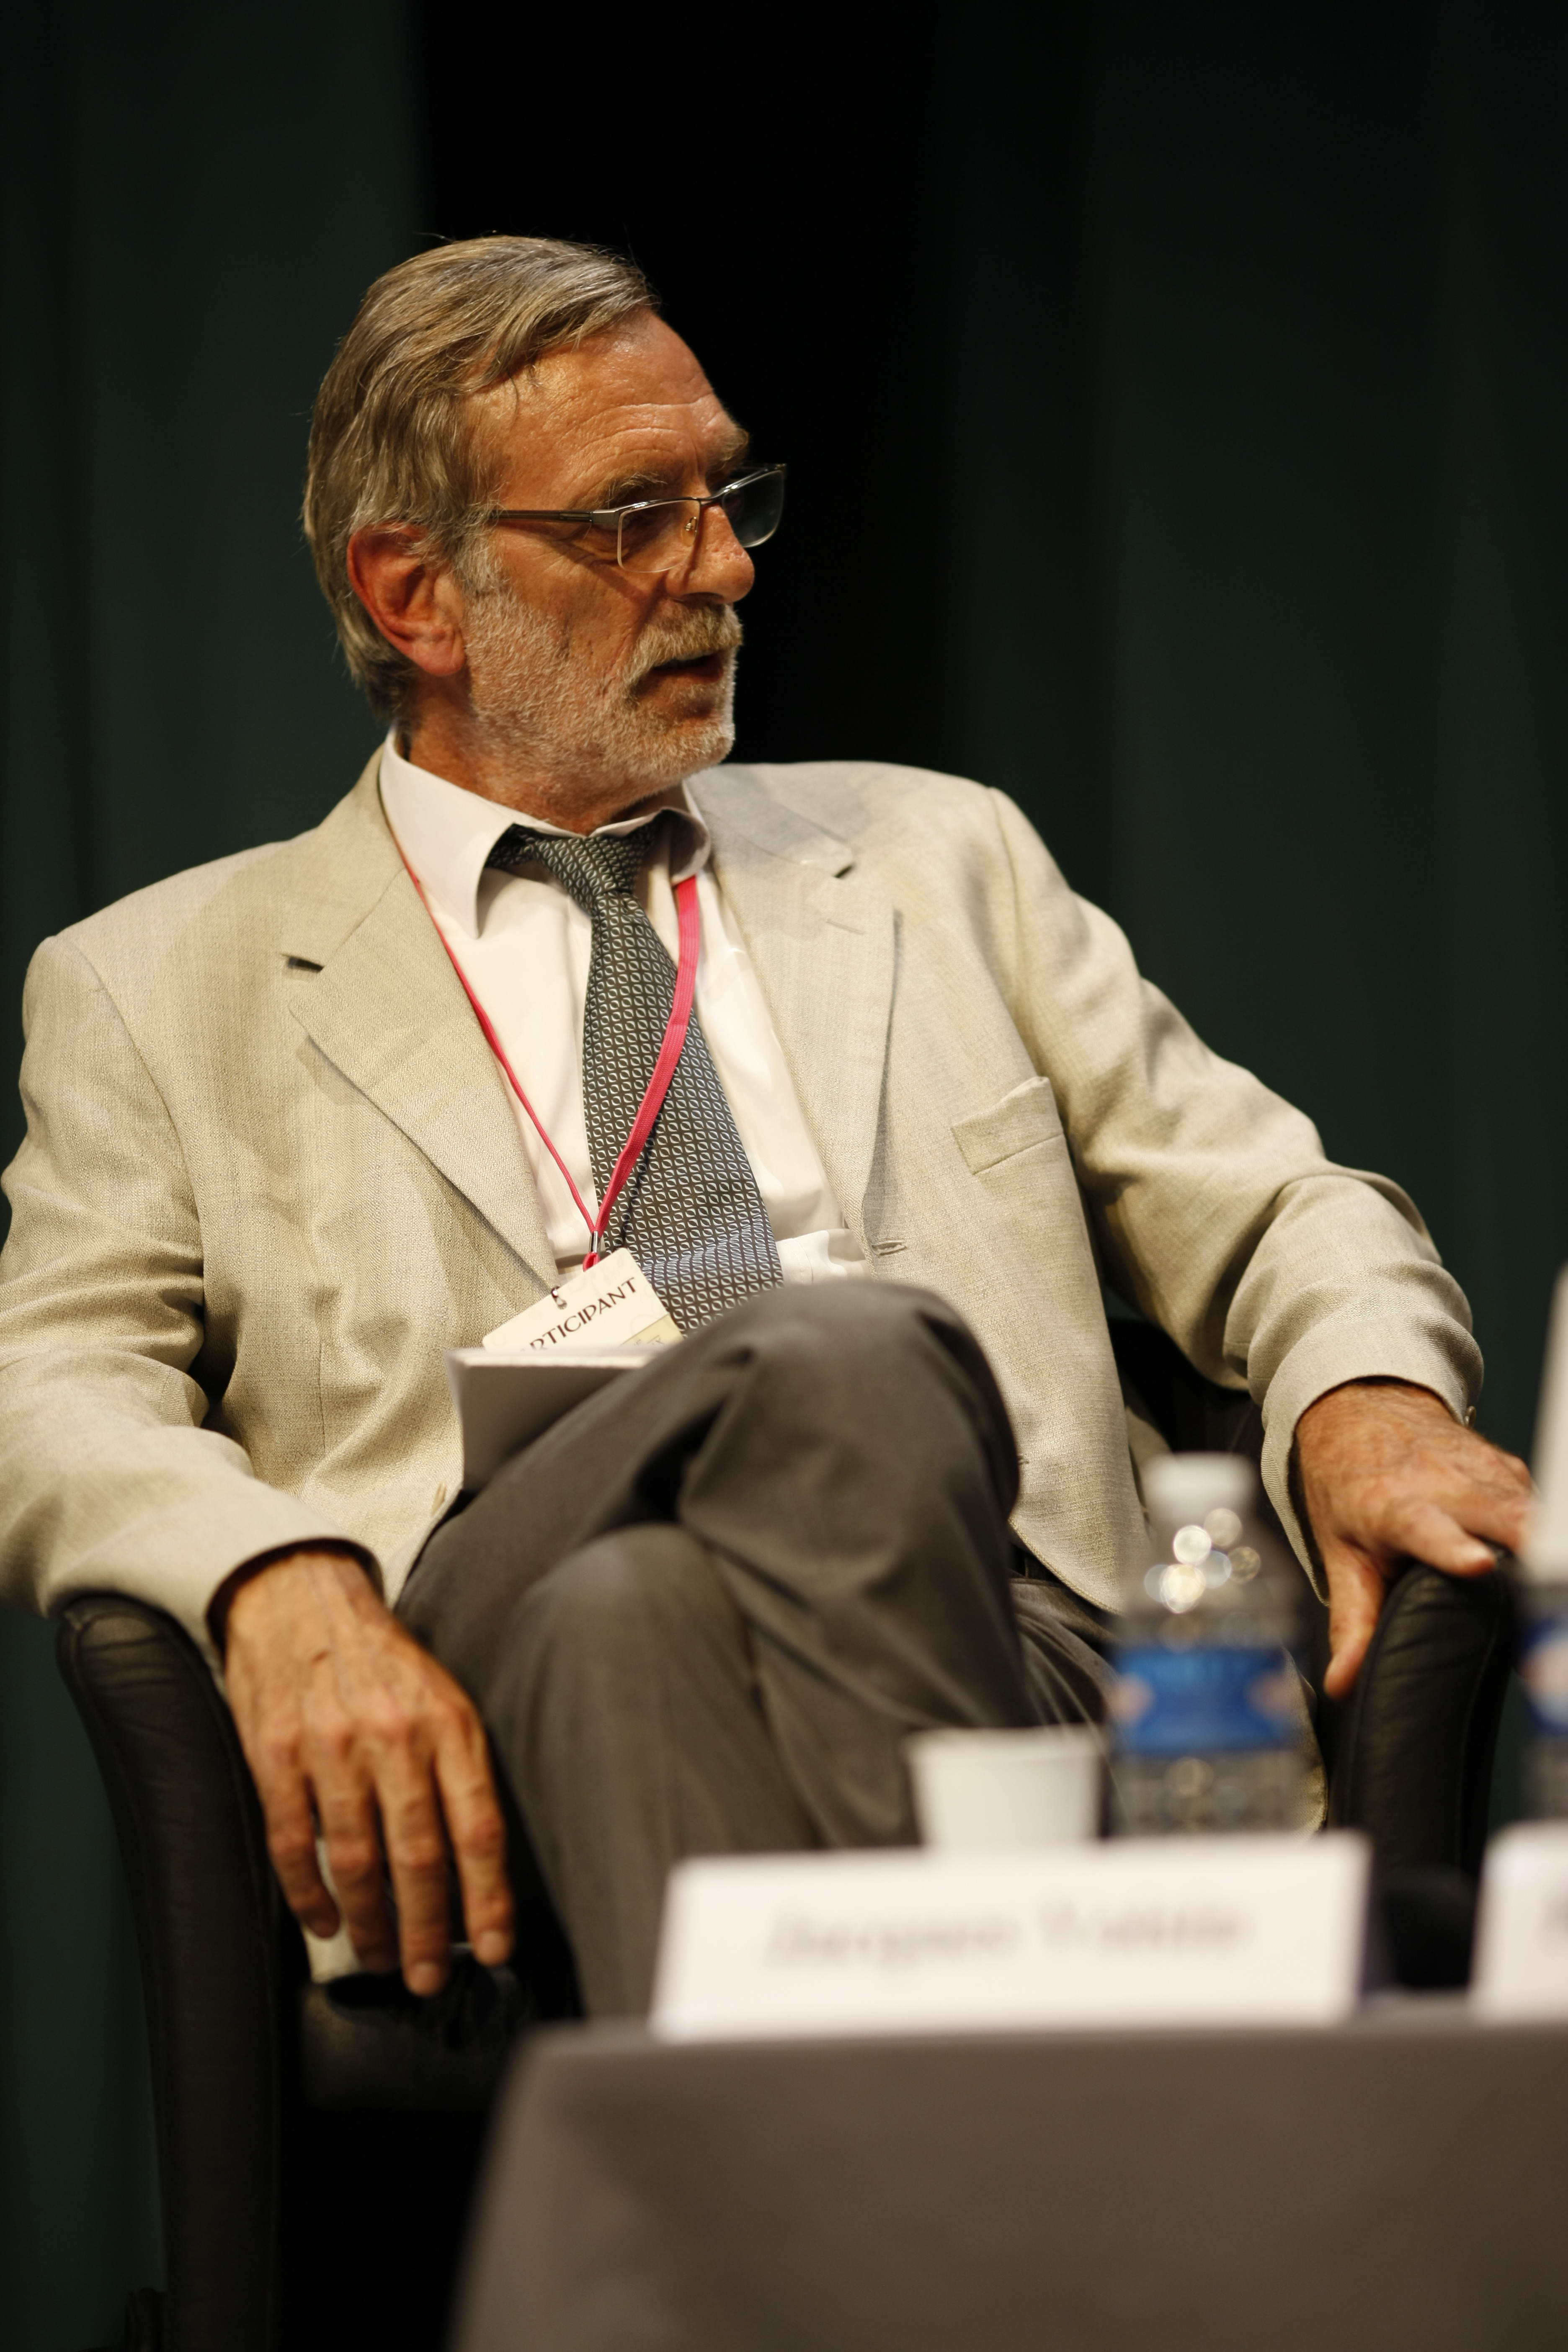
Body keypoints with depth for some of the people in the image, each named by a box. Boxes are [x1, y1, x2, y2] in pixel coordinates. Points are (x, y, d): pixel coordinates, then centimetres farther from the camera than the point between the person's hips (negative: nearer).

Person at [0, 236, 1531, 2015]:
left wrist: (1367, 1397, -2)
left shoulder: (936, 858, 28)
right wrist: (280, 1585, -17)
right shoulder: (161, 988, 20)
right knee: (850, 1359, -36)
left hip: (991, 1640, 2)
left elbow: (1268, 1211, 24)